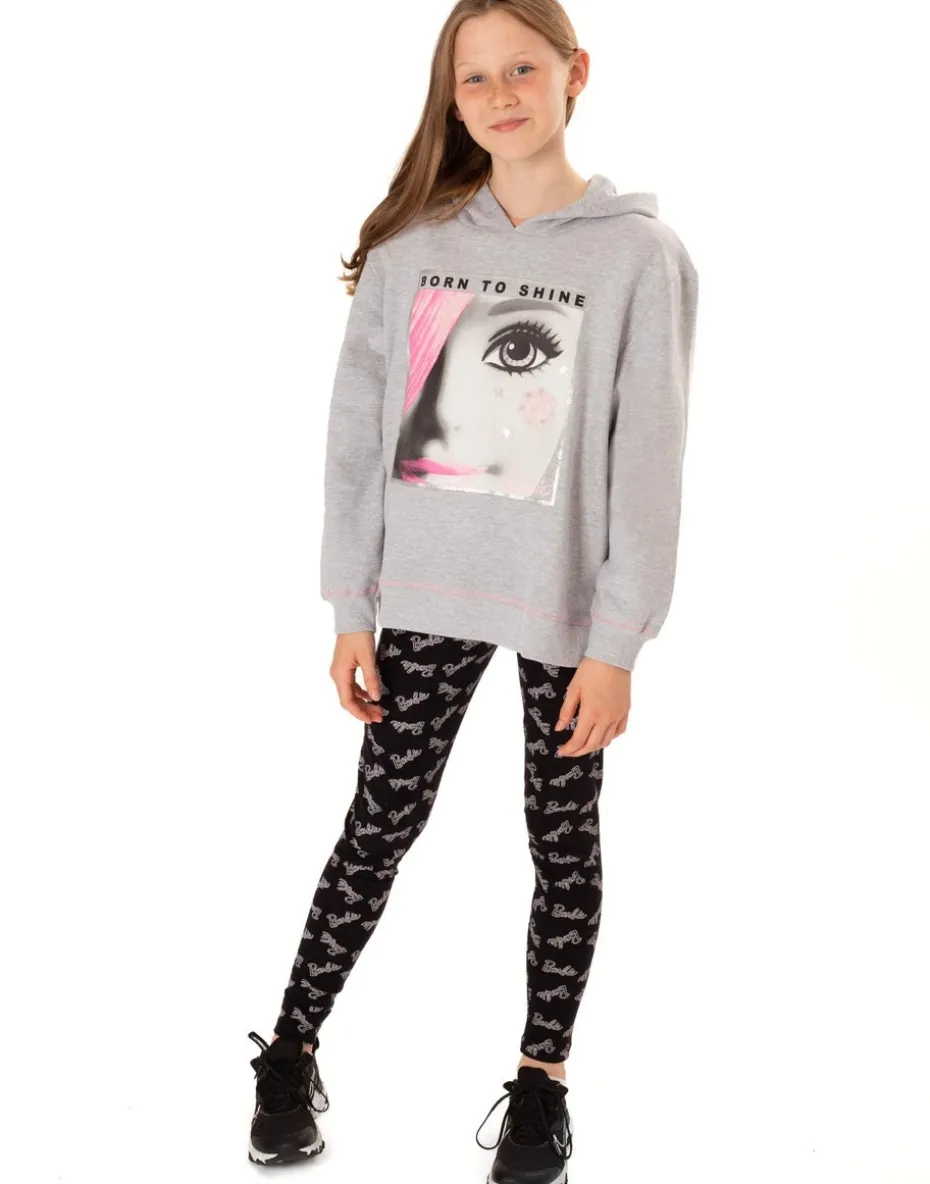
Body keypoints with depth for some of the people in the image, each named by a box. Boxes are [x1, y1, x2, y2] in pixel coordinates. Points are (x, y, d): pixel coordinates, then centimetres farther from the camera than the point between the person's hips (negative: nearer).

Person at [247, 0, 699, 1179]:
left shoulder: (640, 252, -5)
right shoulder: (413, 241, 1)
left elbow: (647, 460, -7)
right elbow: (359, 430, 2)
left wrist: (617, 643, -10)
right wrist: (350, 609, -1)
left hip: (565, 602, -1)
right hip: (425, 592, 2)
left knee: (564, 839, 10)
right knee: (380, 823, 8)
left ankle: (541, 1080, 25)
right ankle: (290, 1052, 23)